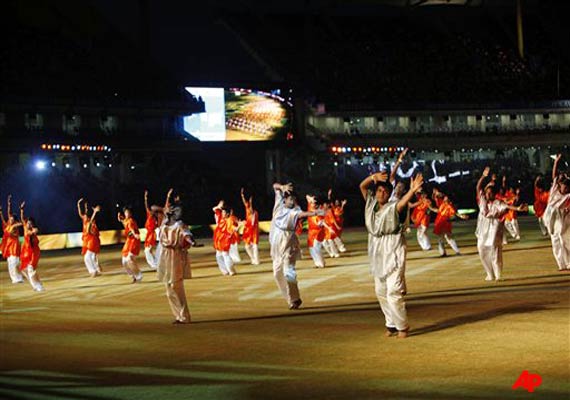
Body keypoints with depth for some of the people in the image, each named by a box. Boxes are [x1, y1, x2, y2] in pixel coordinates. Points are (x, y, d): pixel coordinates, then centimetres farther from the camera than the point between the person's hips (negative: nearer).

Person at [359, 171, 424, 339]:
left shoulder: (393, 207, -11)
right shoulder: (370, 203, 7)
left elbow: (403, 201, -31)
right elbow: (362, 186, 6)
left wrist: (412, 191, -51)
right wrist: (373, 177, -13)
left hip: (393, 251, -7)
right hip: (376, 253, 7)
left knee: (393, 292, -11)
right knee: (381, 292, 12)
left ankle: (402, 326, 0)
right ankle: (391, 324, 23)